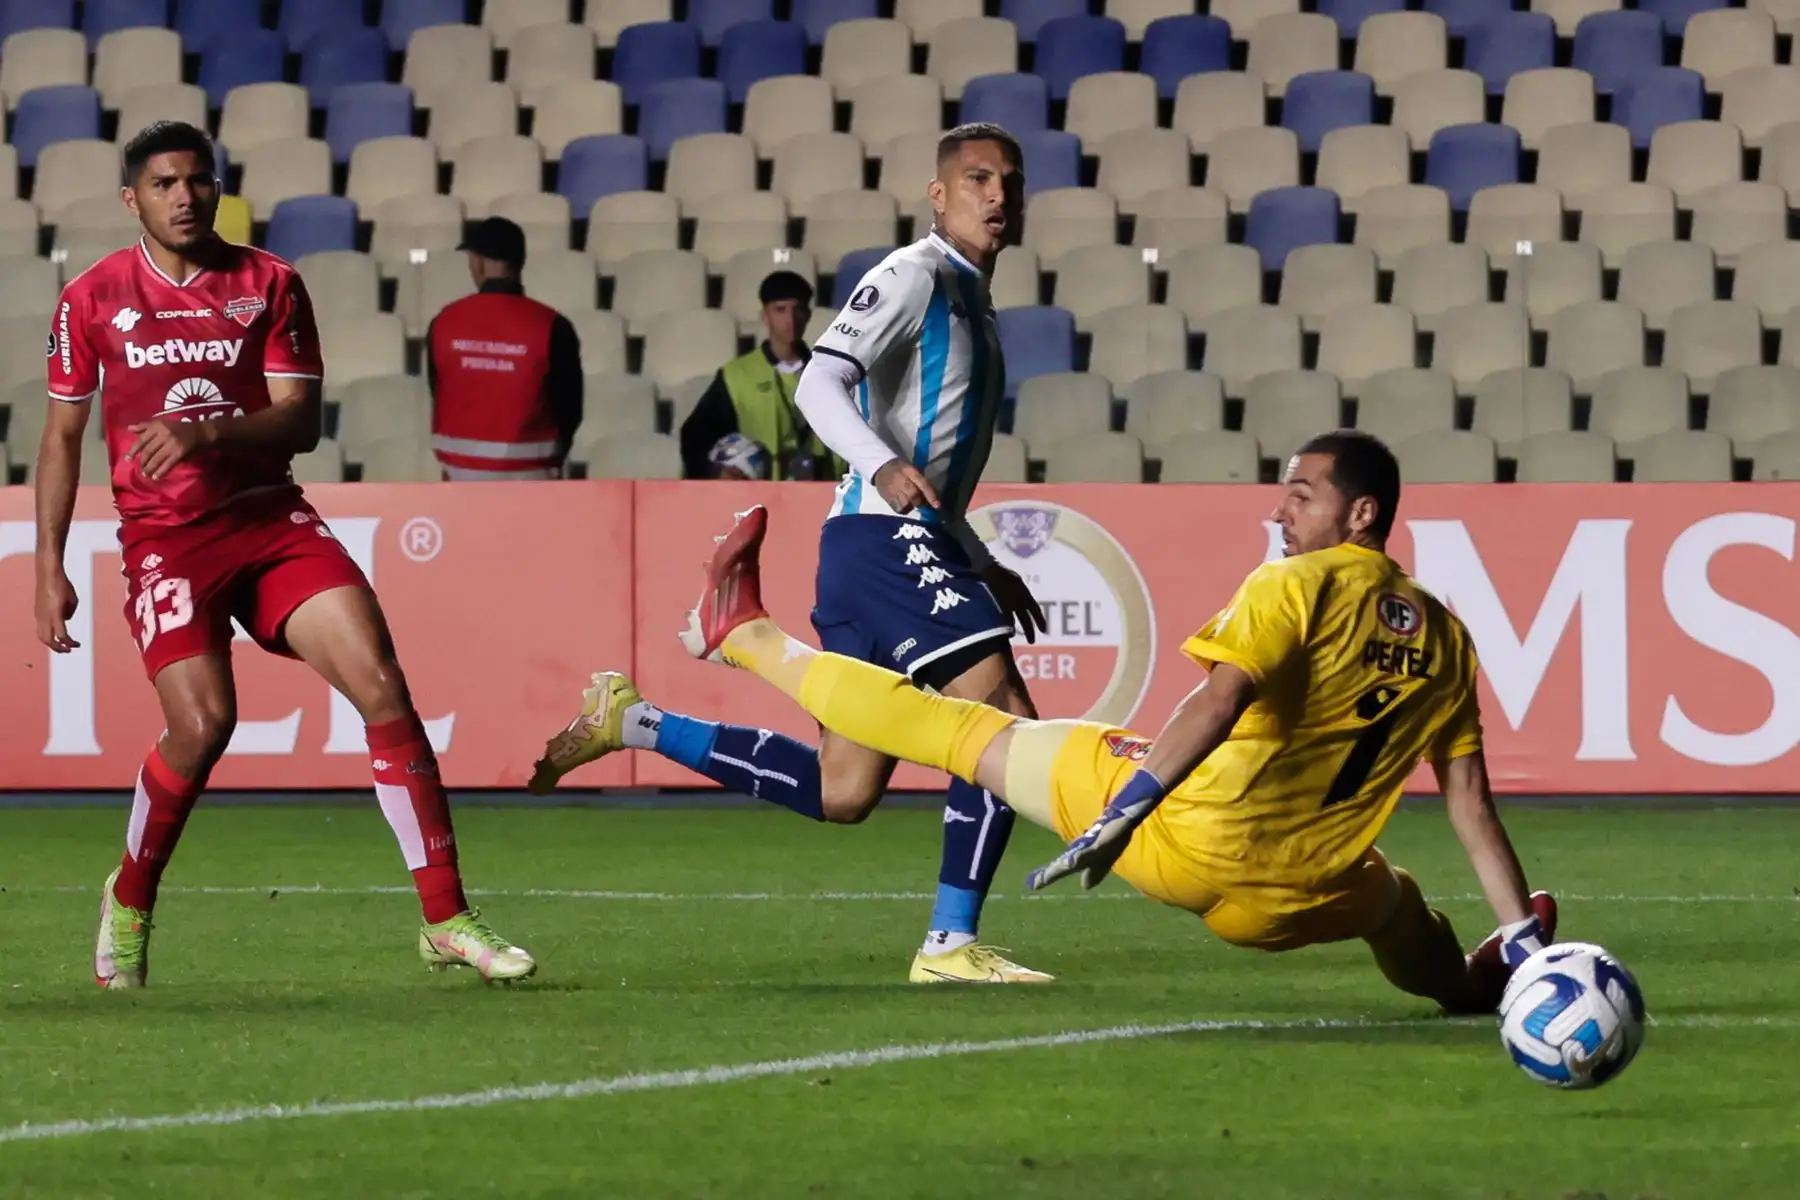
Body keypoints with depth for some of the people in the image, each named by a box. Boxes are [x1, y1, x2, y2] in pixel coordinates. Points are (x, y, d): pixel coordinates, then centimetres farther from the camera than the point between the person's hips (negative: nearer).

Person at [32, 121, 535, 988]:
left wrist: (207, 432, -22)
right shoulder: (92, 299, 3)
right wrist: (50, 568, 4)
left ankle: (445, 919, -10)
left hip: (271, 519, 2)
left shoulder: (269, 284, 4)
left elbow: (300, 421, -3)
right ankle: (129, 901, 8)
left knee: (382, 685, -14)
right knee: (202, 722, -21)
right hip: (163, 535, -2)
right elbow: (62, 435, 9)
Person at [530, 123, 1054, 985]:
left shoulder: (972, 302, 25)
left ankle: (630, 724, 13)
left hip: (916, 543, 10)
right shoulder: (914, 276, -5)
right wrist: (884, 467, -36)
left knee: (842, 792, 7)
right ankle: (951, 945, -16)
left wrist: (983, 567, 29)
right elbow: (820, 385, -20)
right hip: (886, 536, -10)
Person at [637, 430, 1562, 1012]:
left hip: (1184, 839, -4)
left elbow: (1219, 701, -23)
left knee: (972, 732, 10)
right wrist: (1522, 933, 13)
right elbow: (1470, 801, 8)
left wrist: (1122, 813, -29)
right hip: (1287, 907, 4)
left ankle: (746, 635, 22)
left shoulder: (1299, 587, -9)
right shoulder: (1447, 639, 8)